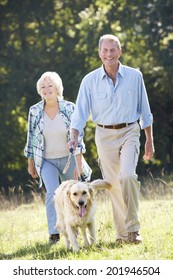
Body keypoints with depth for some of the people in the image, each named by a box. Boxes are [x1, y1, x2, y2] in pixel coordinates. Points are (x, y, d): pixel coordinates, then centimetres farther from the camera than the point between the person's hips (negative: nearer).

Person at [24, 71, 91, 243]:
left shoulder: (69, 108, -11)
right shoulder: (34, 111, -8)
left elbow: (77, 138, -9)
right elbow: (31, 138, 3)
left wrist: (79, 164, -13)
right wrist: (30, 163, 7)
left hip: (68, 158, 1)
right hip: (46, 161, -1)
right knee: (52, 193, -20)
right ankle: (54, 233, -18)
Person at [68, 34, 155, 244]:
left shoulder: (134, 76, -1)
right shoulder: (90, 80, -2)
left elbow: (144, 111, 7)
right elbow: (80, 112, -2)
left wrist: (149, 140, 9)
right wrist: (74, 137, -17)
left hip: (129, 132, -1)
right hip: (105, 135, 2)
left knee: (127, 175, -22)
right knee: (113, 184, 3)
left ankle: (133, 228, -14)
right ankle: (122, 233, 13)